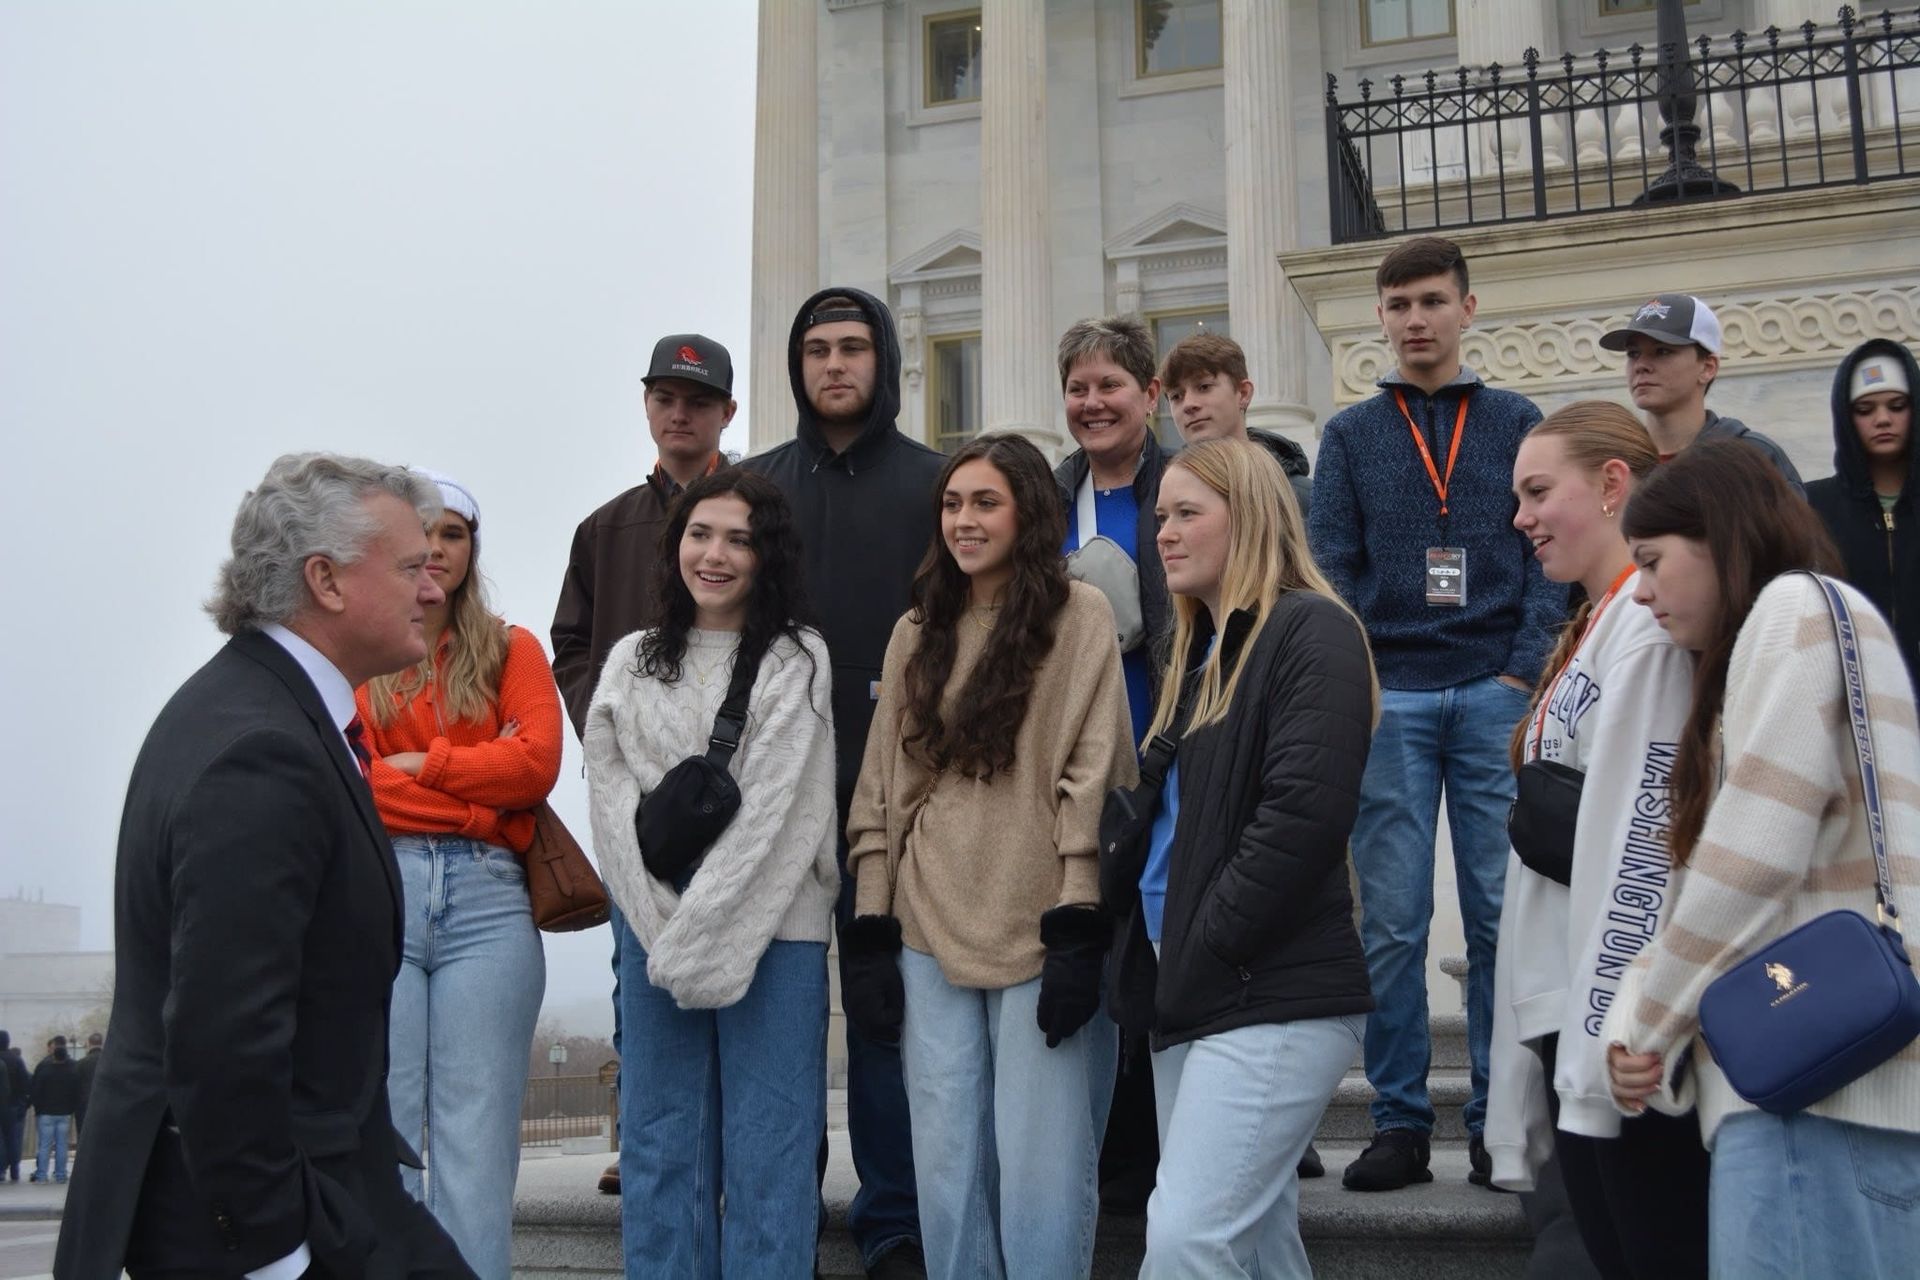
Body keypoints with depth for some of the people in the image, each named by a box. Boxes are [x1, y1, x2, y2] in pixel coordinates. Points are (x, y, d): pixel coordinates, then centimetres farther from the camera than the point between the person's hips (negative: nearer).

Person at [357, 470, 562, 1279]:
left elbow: (538, 761, 0)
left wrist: (419, 765, -2)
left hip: (486, 898, 1)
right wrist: (477, 788, -5)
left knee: (477, 1142, 0)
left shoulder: (510, 649, 15)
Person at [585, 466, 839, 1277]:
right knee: (660, 1147, 10)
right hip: (655, 934, 4)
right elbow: (611, 804, 4)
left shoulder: (798, 660, 0)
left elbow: (776, 810, -8)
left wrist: (705, 936, -12)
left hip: (769, 933, -3)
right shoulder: (632, 663, 11)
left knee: (766, 1150, 1)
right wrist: (661, 926, -8)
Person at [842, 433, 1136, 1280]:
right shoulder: (917, 632, 14)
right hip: (930, 934, 5)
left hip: (1039, 934, -4)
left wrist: (1079, 930, -13)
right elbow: (882, 787, 13)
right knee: (946, 1168, 8)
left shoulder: (1079, 615, -1)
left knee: (1041, 1170, -2)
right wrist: (869, 930, 6)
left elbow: (1092, 780, -7)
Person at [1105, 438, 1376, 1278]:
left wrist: (1201, 956, -15)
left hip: (1273, 997, -9)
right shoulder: (1199, 650, 18)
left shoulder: (1312, 633, -9)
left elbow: (1303, 813, -19)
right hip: (1196, 998, 9)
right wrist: (1163, 969, 9)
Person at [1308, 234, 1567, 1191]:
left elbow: (1551, 553, 5)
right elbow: (1329, 568, 6)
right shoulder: (1351, 434, 12)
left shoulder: (1516, 423, 12)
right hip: (1389, 700, 0)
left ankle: (1499, 1122, 9)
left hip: (1495, 695, 0)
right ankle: (1400, 1122, 7)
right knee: (1390, 924, -1)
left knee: (1502, 915, 0)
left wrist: (1525, 670, -7)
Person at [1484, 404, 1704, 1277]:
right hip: (1567, 1009, 9)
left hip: (1620, 1029, -9)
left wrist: (1600, 1044, -21)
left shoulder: (1650, 620, -11)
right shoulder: (1591, 629, 19)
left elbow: (1639, 840, -19)